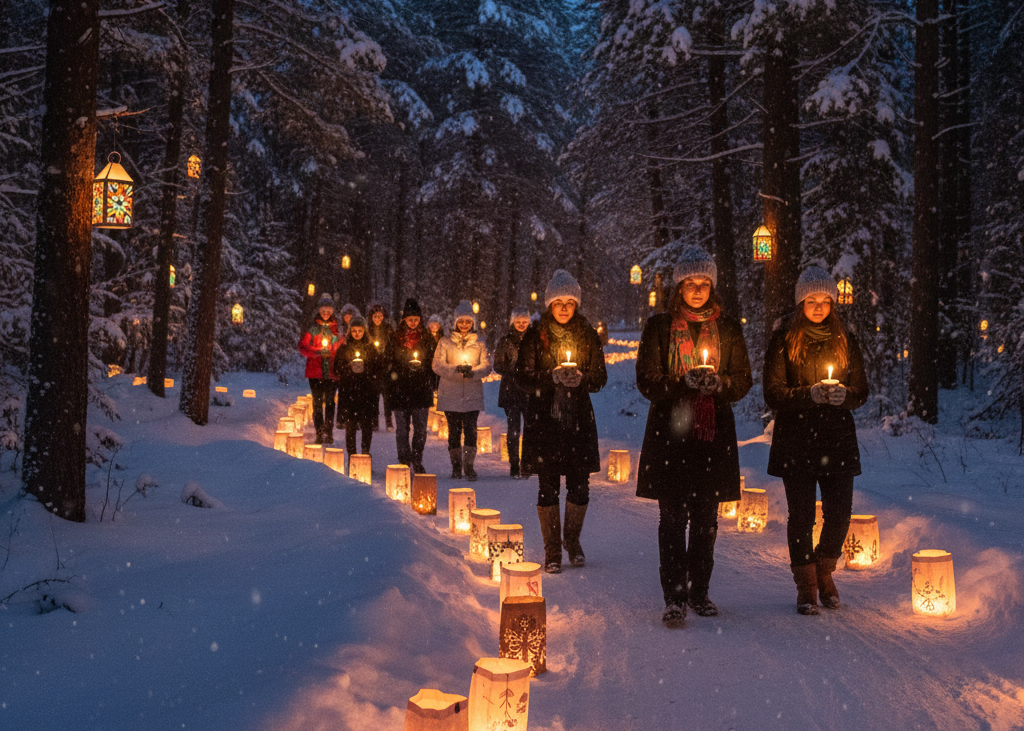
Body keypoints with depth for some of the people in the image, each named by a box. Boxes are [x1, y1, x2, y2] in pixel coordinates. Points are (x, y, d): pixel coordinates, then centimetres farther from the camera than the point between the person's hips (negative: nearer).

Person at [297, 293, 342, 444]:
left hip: (332, 370, 1)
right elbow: (302, 347, 0)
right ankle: (319, 433, 4)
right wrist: (318, 352, -17)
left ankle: (329, 433, 9)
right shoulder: (312, 327, 5)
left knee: (330, 402, 2)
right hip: (315, 371, -1)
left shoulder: (336, 327, 9)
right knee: (317, 402, -1)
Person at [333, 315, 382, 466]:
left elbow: (379, 369, 7)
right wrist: (350, 369, -10)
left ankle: (365, 452, 5)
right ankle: (351, 454, 4)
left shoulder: (372, 348, 8)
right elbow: (337, 370, 8)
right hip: (348, 391, 0)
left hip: (367, 391, 0)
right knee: (350, 424, -1)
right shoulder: (343, 349, 9)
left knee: (367, 423, -4)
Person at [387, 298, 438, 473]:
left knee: (420, 427, 0)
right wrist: (390, 383, 1)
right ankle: (404, 460, 8)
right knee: (402, 427, 2)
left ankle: (417, 461, 9)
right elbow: (390, 362, 9)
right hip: (400, 389, 0)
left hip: (421, 388, 0)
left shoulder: (426, 338, 7)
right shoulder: (396, 338, 6)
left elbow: (432, 361, 9)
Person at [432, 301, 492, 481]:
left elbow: (486, 366, 3)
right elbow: (437, 366, -2)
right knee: (454, 430, 1)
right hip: (450, 395, 0)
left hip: (473, 395, 0)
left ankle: (469, 465, -3)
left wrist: (473, 372, -18)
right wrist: (456, 369, -19)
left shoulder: (478, 344, 12)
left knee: (470, 429, -10)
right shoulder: (445, 343, 8)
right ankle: (456, 466, 13)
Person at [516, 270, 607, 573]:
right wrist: (552, 377, -17)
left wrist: (581, 378, -14)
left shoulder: (588, 336, 7)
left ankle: (572, 539, 25)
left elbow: (601, 377, 7)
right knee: (548, 486, 0)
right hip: (544, 418, -2)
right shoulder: (535, 337, 1)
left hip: (579, 419, 2)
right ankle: (552, 549, 12)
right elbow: (523, 377, -1)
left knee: (580, 485, 2)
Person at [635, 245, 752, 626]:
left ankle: (699, 591, 19)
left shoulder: (728, 329, 11)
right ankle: (674, 597, 0)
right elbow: (647, 381, -1)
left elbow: (744, 380, 9)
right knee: (673, 517, -5)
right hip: (670, 430, -2)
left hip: (714, 430, 2)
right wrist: (683, 383, -18)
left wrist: (719, 383, -12)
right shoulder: (659, 327, 5)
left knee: (707, 518, 6)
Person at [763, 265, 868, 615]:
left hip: (838, 440, 3)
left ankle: (824, 572, 25)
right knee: (801, 514, -1)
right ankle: (806, 586, 15)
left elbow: (862, 390, 9)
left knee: (839, 513, -1)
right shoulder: (784, 340, 0)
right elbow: (773, 394, -5)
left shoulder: (844, 339, 9)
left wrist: (843, 394, -13)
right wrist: (810, 394, -20)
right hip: (795, 440, -2)